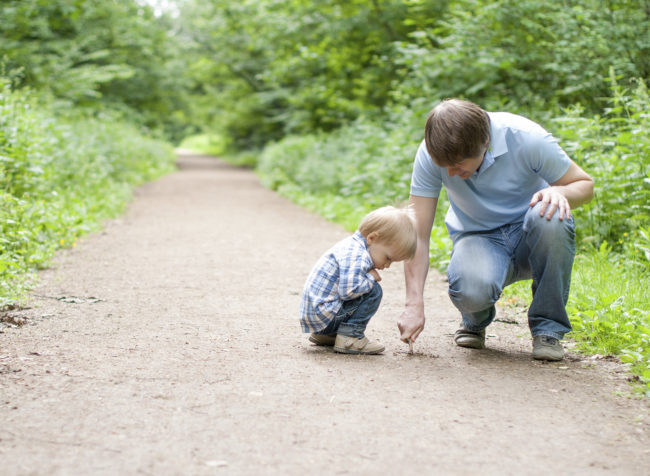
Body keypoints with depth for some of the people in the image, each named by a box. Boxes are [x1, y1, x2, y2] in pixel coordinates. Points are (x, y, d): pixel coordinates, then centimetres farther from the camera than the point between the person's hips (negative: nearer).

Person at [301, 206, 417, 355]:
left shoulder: (353, 245, 13)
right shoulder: (356, 256, -21)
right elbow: (348, 290, -30)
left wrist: (368, 276, 5)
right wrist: (370, 278, -15)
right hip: (322, 313, -11)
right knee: (374, 291, -12)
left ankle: (324, 335, 22)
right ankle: (349, 338, -12)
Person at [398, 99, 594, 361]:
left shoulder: (526, 138, -22)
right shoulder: (430, 155, -19)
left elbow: (585, 184, -8)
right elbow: (417, 234, -18)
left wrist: (559, 192, -33)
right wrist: (414, 304, -27)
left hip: (530, 240, 0)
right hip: (477, 238, 0)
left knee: (549, 217, -36)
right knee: (471, 290, -35)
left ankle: (548, 329, -15)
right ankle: (475, 320, 7)